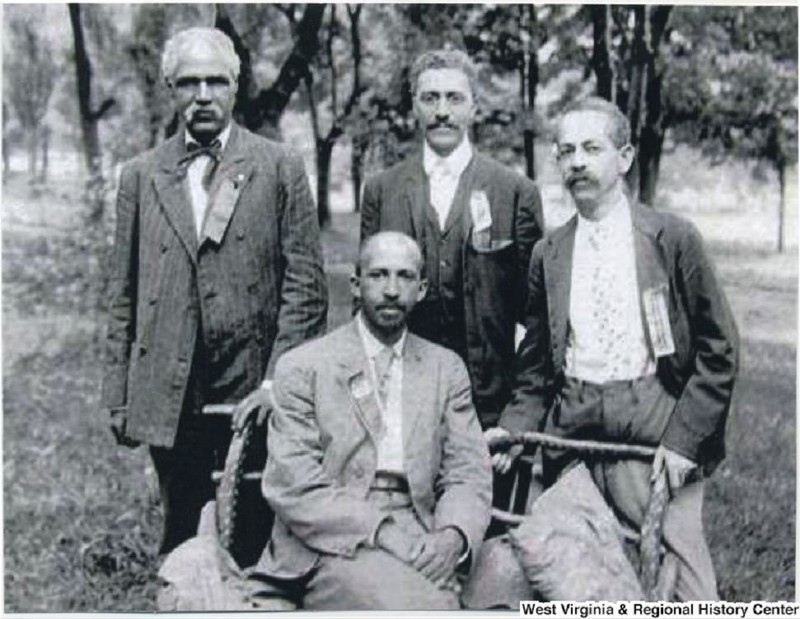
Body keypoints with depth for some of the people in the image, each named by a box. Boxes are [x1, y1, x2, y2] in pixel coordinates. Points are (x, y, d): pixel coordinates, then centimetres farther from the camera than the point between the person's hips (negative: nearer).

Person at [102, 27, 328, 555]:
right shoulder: (141, 176, 9)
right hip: (167, 398, 2)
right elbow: (123, 295, 10)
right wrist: (119, 397, 6)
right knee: (182, 540, 11)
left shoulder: (279, 169, 2)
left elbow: (305, 284, -2)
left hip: (254, 392, -2)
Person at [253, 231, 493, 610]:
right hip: (335, 545, -3)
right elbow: (293, 488, -6)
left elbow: (468, 474, 9)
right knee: (422, 604, -32)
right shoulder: (301, 367, 3)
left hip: (421, 547, 4)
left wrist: (452, 537, -14)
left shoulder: (446, 369, 15)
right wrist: (388, 536, -17)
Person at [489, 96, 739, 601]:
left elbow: (719, 351, -1)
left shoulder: (673, 238, 1)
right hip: (570, 433, 3)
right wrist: (515, 427, 0)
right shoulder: (547, 255, 12)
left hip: (654, 427, -3)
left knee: (677, 577, -5)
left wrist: (683, 438, -9)